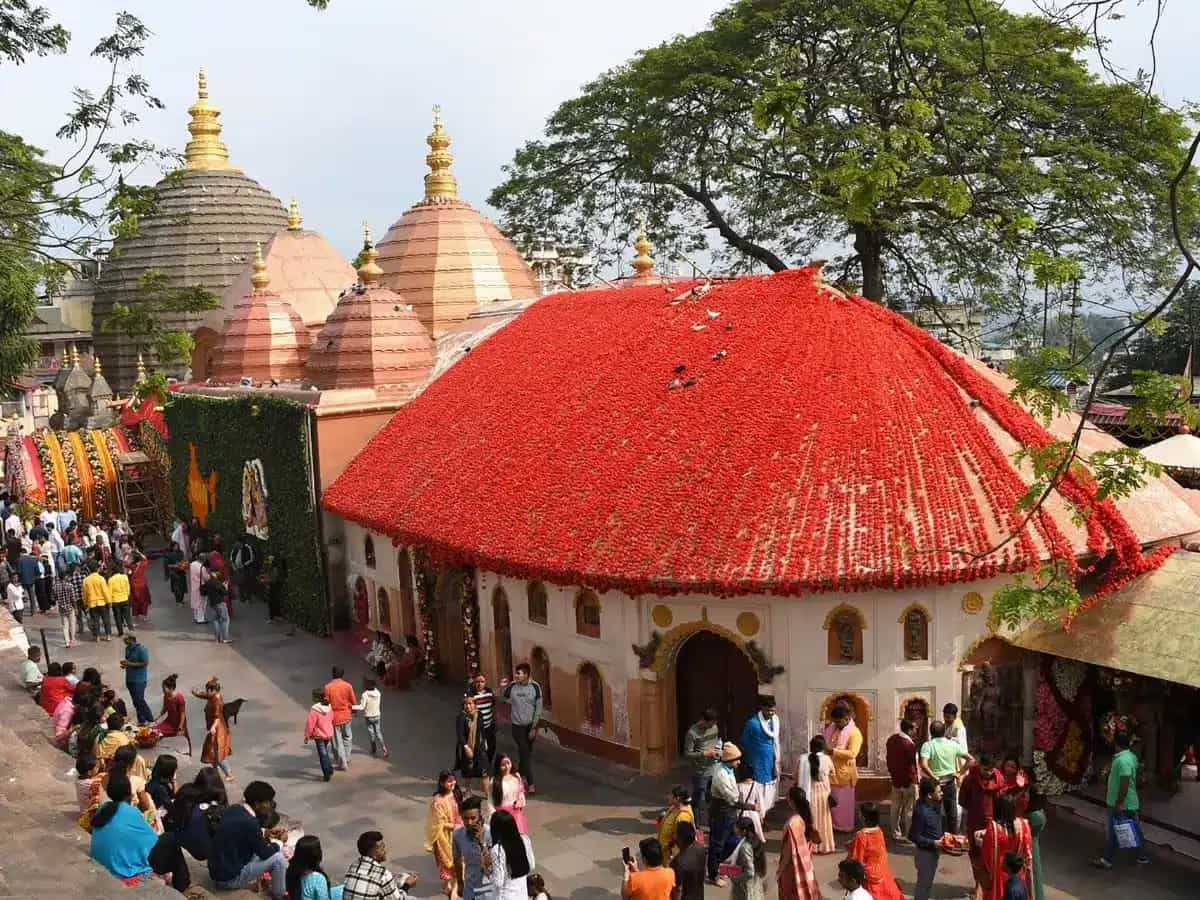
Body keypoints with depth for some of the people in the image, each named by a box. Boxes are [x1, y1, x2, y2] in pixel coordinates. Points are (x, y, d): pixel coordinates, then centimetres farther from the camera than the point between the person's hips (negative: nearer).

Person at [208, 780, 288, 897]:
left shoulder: (232, 809, -1)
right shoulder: (249, 823, -26)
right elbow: (265, 853, -13)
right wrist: (278, 844, 4)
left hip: (216, 872, 9)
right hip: (229, 878, -9)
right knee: (278, 857, -9)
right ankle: (278, 896, 13)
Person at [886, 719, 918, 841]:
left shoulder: (891, 740, 2)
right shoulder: (909, 744, -24)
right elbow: (911, 764, -19)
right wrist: (914, 779, -9)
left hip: (895, 780, 8)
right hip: (908, 781, -8)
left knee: (896, 808, 17)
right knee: (908, 810, 4)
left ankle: (895, 833, 24)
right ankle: (905, 835, 9)